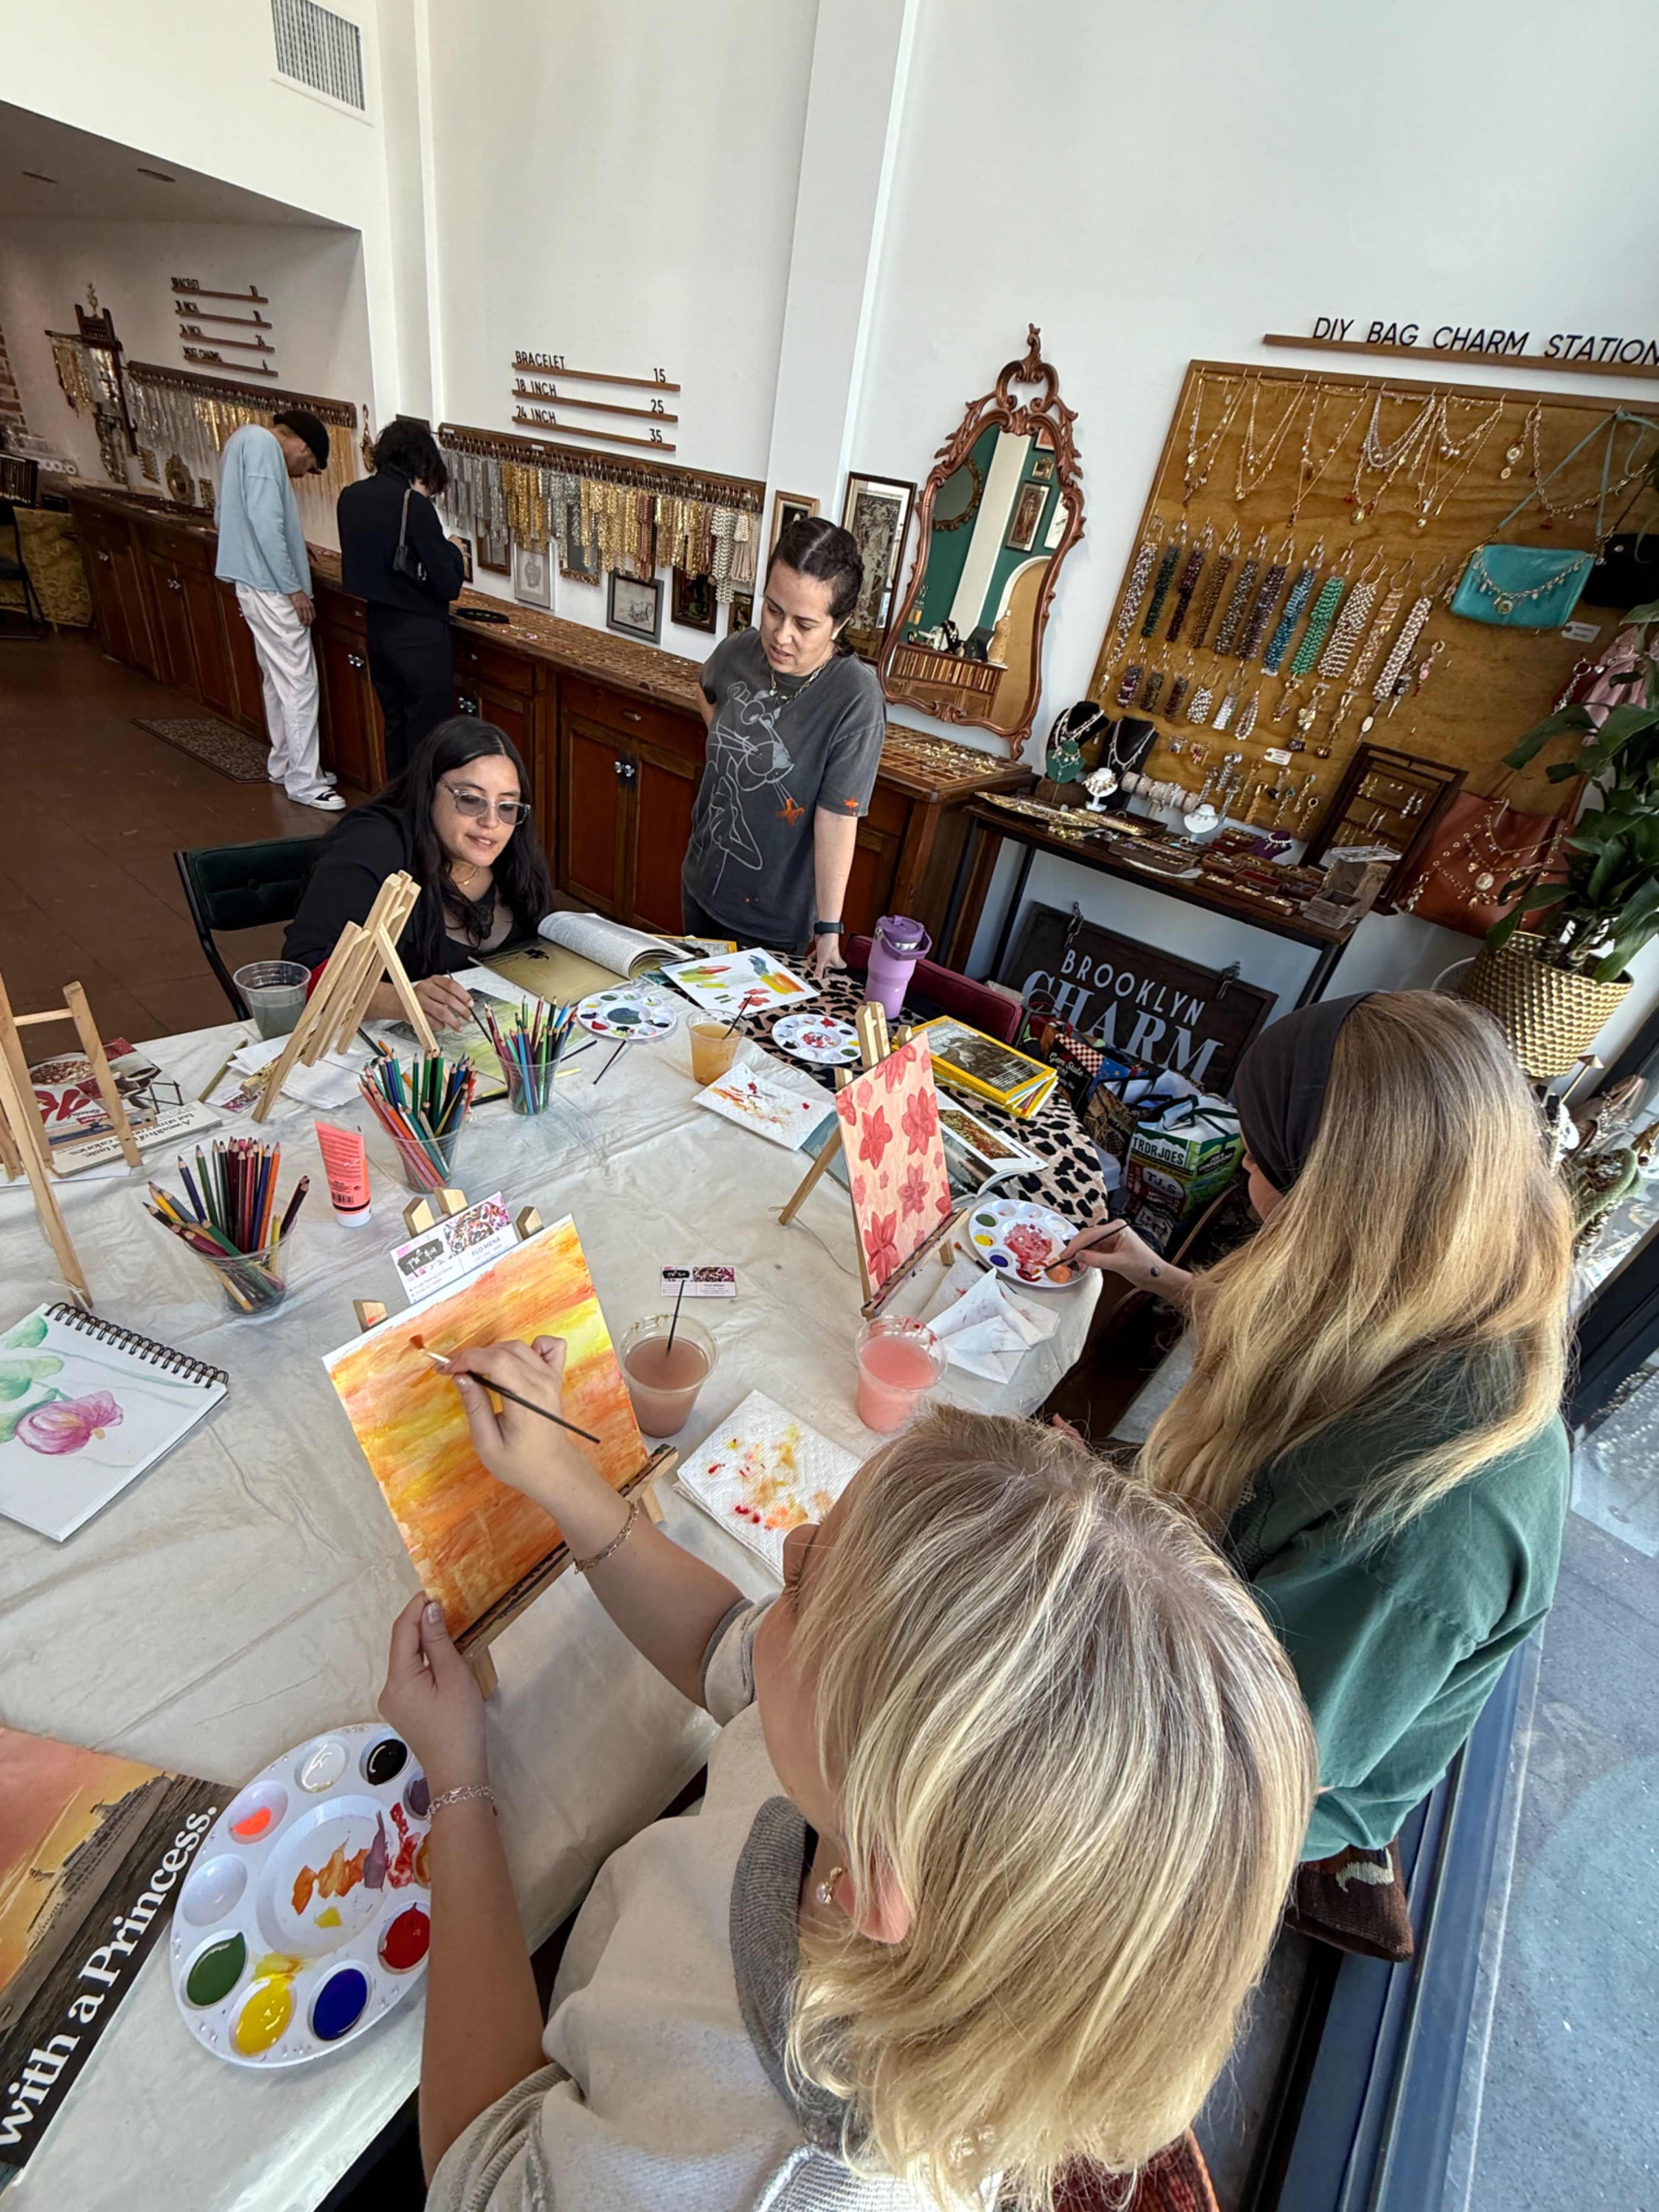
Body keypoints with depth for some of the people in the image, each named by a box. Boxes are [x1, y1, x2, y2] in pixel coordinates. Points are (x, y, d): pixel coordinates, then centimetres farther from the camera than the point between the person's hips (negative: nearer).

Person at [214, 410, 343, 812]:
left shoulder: (244, 441, 18)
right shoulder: (263, 444, -14)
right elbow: (266, 523, -23)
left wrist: (292, 549, 27)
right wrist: (294, 588, -20)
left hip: (254, 583, 10)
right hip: (270, 587, -10)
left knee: (277, 679, 17)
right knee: (299, 683, -7)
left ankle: (284, 764, 26)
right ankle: (305, 781, -4)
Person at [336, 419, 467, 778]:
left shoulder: (350, 497, 5)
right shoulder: (414, 504, -16)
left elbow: (362, 565, 16)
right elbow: (447, 587, -16)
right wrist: (453, 551, 4)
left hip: (378, 628, 8)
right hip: (419, 635, -8)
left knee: (395, 726, 18)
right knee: (428, 737, 1)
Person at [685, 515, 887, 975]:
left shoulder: (856, 702, -25)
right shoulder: (738, 652, -9)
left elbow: (837, 821, -24)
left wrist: (829, 930, -21)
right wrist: (732, 756, 4)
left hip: (774, 918, -5)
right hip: (701, 884, 6)